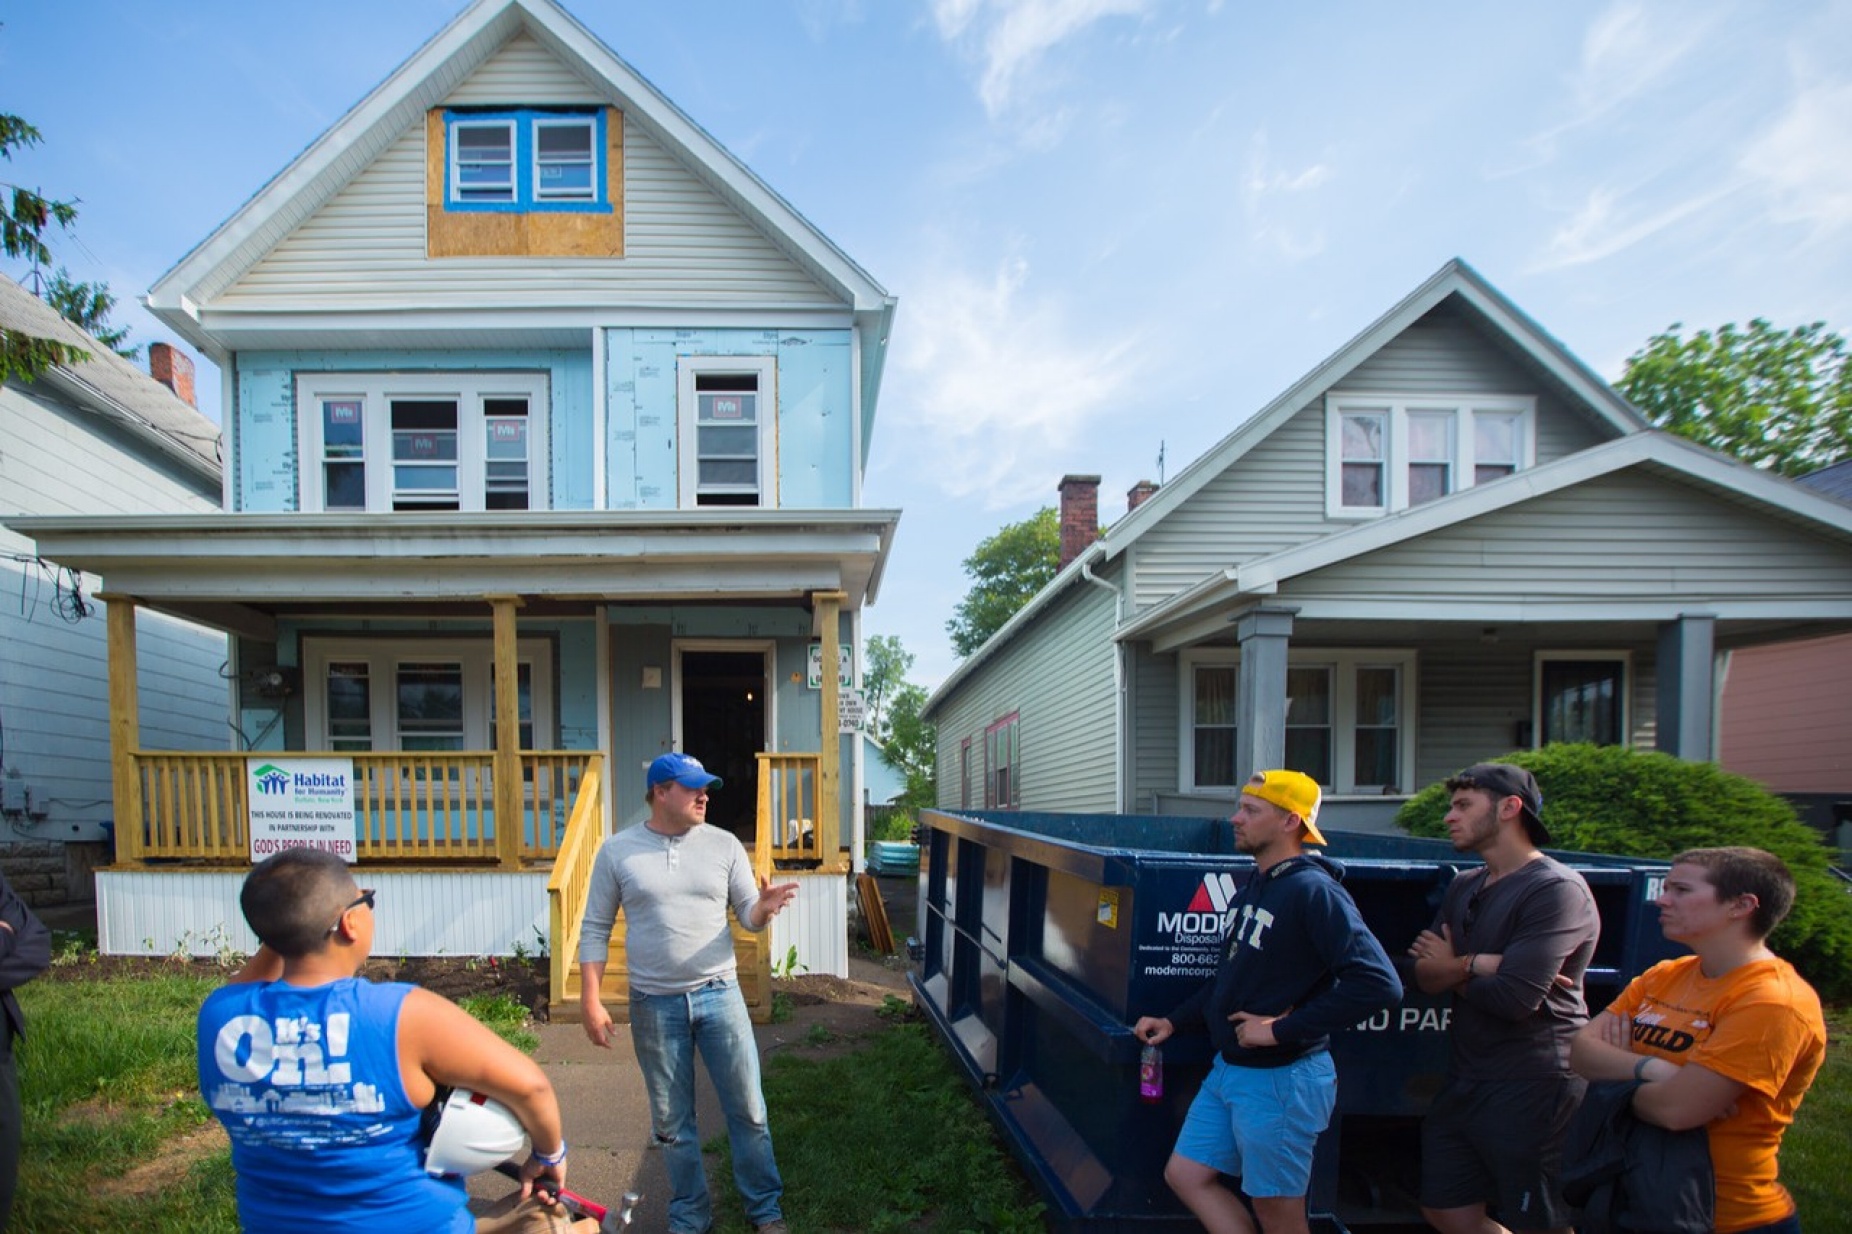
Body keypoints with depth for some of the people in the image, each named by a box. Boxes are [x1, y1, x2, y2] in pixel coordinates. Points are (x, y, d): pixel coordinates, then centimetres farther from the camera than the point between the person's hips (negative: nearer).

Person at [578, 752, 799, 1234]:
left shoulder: (724, 844, -1)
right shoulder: (617, 851, -3)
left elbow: (748, 915, 2)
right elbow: (595, 929, 2)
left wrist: (764, 908, -21)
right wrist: (590, 999, -3)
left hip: (719, 994, 1)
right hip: (654, 1005, 0)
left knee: (748, 1111, 6)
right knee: (673, 1123, 14)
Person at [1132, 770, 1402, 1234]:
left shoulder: (1312, 891, -21)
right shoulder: (1254, 886, 7)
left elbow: (1378, 983, -30)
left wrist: (1280, 1030, -25)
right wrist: (1173, 1021, 10)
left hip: (1281, 1078, -9)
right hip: (1228, 1069, 9)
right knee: (1184, 1175, 14)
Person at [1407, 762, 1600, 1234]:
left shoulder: (1557, 888, -16)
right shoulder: (1464, 887, 11)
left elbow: (1515, 998, -25)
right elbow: (1423, 974, 2)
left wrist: (1454, 970, -5)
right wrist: (1477, 965, -17)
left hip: (1532, 1089, -8)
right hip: (1463, 1083, 8)